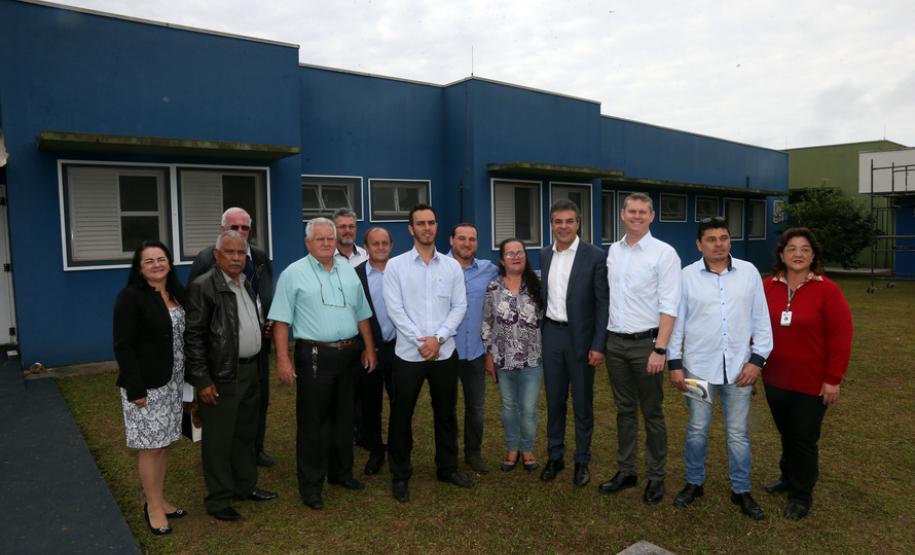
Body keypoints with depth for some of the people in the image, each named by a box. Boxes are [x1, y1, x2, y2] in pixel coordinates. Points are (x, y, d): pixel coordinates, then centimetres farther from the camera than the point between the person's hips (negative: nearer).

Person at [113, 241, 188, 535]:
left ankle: (160, 499, 28)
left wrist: (188, 378, 8)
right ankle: (154, 506, 17)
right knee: (149, 446, 3)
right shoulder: (130, 297, -11)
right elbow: (123, 346, -14)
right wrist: (136, 389, -17)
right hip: (145, 385, -6)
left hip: (172, 382, 6)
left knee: (163, 443, 14)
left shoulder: (177, 293, 8)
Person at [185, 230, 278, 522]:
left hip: (250, 371, 8)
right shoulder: (203, 287, -13)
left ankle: (246, 486, 35)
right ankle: (218, 499, 20)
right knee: (219, 440, 6)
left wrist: (257, 367, 15)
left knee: (246, 434, 19)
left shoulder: (246, 284, 10)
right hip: (221, 377, -7)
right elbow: (193, 336, -14)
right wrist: (203, 380, -16)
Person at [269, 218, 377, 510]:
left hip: (348, 353, 5)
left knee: (343, 417, 16)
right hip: (315, 355, -5)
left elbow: (362, 315, 15)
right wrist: (283, 359, -14)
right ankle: (310, 485, 16)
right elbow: (281, 321, -8)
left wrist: (369, 349, 11)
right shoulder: (293, 274, -5)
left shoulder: (348, 271, 11)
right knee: (313, 422, 3)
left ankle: (341, 472, 32)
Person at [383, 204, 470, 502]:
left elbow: (459, 306, 1)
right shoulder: (395, 266, -3)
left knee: (446, 413, 15)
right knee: (402, 416, 7)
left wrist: (438, 338, -12)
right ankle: (400, 476, 23)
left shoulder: (452, 266, 5)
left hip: (445, 353, 2)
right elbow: (395, 310, -8)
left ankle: (447, 468, 33)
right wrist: (421, 342, -14)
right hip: (408, 354, -2)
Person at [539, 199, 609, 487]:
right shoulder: (545, 255, 7)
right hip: (551, 334, 4)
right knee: (554, 400, 13)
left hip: (580, 337, -4)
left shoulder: (594, 256, -9)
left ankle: (582, 461, 24)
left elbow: (603, 304, -9)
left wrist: (598, 345, -13)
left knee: (582, 403, 8)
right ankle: (555, 456, 28)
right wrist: (540, 331, 9)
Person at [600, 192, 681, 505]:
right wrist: (601, 339, 7)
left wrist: (660, 349, -16)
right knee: (625, 409, 14)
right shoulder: (613, 251, 8)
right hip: (615, 342, 5)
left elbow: (668, 306, -11)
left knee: (652, 413, 7)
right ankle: (626, 471, 26)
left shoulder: (664, 253, -8)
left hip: (646, 342, -5)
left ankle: (656, 476, 21)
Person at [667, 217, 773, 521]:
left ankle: (741, 490, 27)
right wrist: (675, 364, -2)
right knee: (697, 430, 11)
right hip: (699, 367, -1)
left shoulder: (749, 272, 0)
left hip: (739, 367, 1)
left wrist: (757, 359, -3)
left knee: (738, 433, 11)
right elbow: (676, 321, 0)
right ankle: (694, 483, 29)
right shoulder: (687, 276, -3)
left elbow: (761, 319, 3)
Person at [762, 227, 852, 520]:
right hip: (775, 379, 4)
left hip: (812, 383, -3)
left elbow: (841, 337, -11)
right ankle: (789, 478, 40)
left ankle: (802, 495, 25)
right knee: (786, 434, 19)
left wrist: (833, 379, -11)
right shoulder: (768, 287, 0)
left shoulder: (826, 289, -11)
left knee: (804, 439, 7)